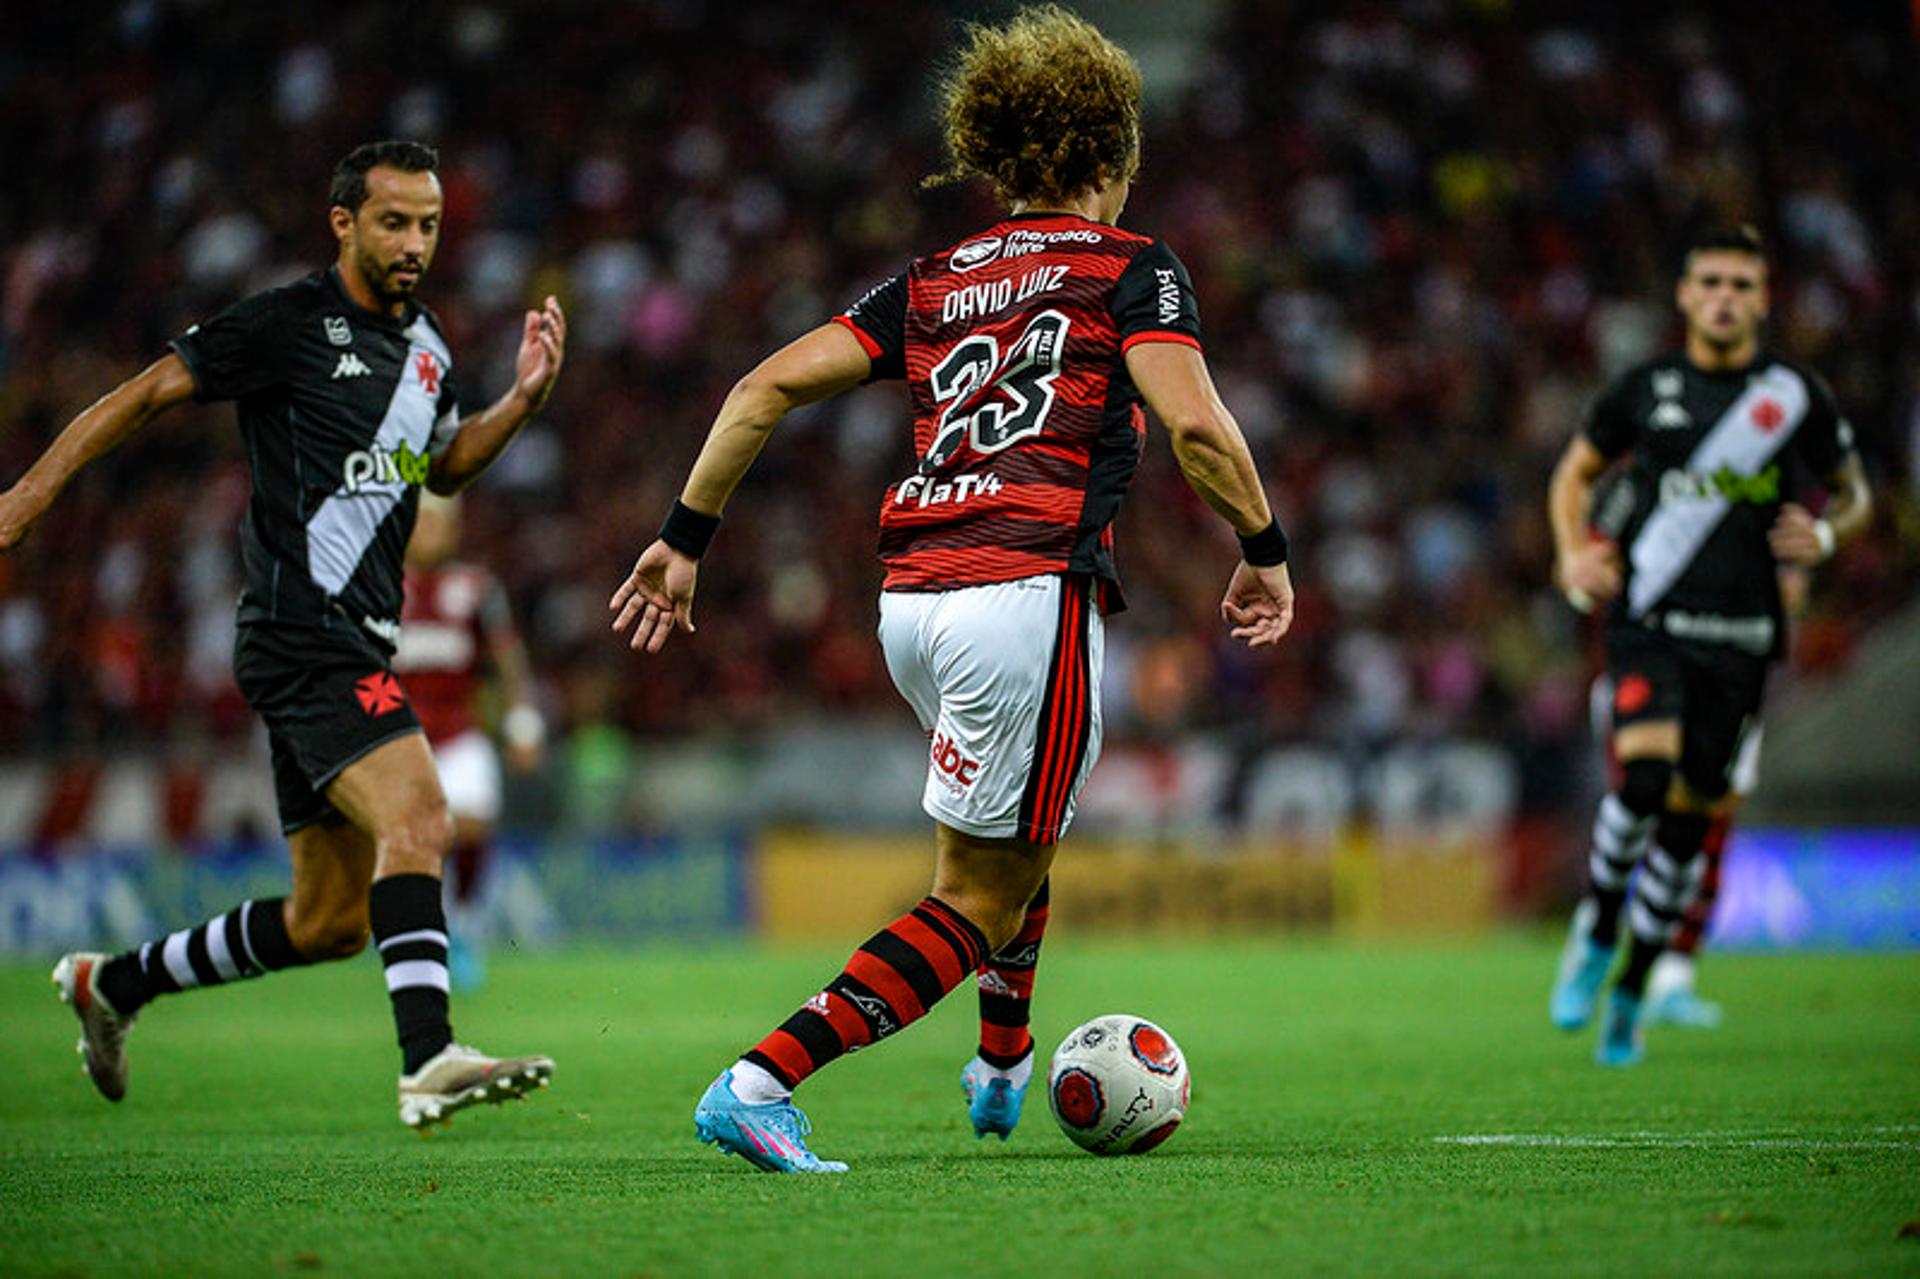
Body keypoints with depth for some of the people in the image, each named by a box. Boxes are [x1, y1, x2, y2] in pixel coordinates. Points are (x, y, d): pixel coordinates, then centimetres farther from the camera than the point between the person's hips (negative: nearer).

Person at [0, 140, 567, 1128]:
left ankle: (112, 983, 28)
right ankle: (429, 1063, -38)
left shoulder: (426, 346, 16)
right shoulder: (288, 324, -8)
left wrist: (524, 397, 14)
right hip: (302, 632, -9)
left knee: (330, 921, 11)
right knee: (415, 818, -28)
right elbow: (148, 391, -4)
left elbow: (444, 467, 31)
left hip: (358, 652, 9)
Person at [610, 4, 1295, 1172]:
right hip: (1031, 587, -7)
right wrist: (1265, 549, 3)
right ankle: (762, 1085, -15)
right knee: (977, 903, -2)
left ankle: (1003, 1072, 41)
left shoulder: (936, 280, 18)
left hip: (911, 596, 7)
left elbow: (773, 385, 10)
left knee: (1021, 834, 33)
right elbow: (1195, 426, -11)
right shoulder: (1132, 267, 4)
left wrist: (687, 536, 14)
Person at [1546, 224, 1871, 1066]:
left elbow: (1852, 494, 17)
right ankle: (1594, 934, -2)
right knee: (1643, 774, -25)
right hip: (1649, 624, -1)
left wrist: (1825, 534, -5)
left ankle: (1631, 993, 20)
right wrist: (1574, 554, 2)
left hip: (1739, 639, 1)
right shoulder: (1647, 389, 5)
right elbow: (1576, 473, 19)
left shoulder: (1797, 396, 4)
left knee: (1688, 818, 4)